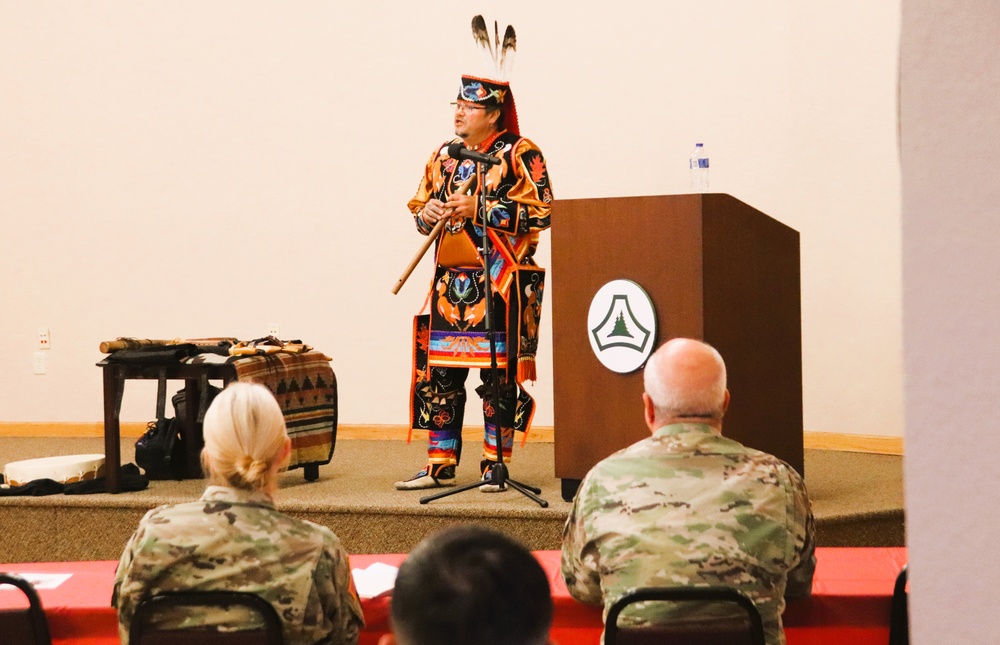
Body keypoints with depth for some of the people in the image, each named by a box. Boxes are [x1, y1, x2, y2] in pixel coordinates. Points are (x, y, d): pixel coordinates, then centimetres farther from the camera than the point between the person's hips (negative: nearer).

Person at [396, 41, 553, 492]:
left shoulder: (520, 155, -4)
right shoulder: (443, 157, 15)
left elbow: (540, 213, -12)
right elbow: (417, 209, 22)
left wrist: (480, 209, -17)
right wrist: (428, 212, -2)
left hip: (500, 285, -6)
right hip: (449, 283, 6)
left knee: (498, 375, -3)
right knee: (440, 373, 6)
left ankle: (495, 464, 7)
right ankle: (440, 465, 14)